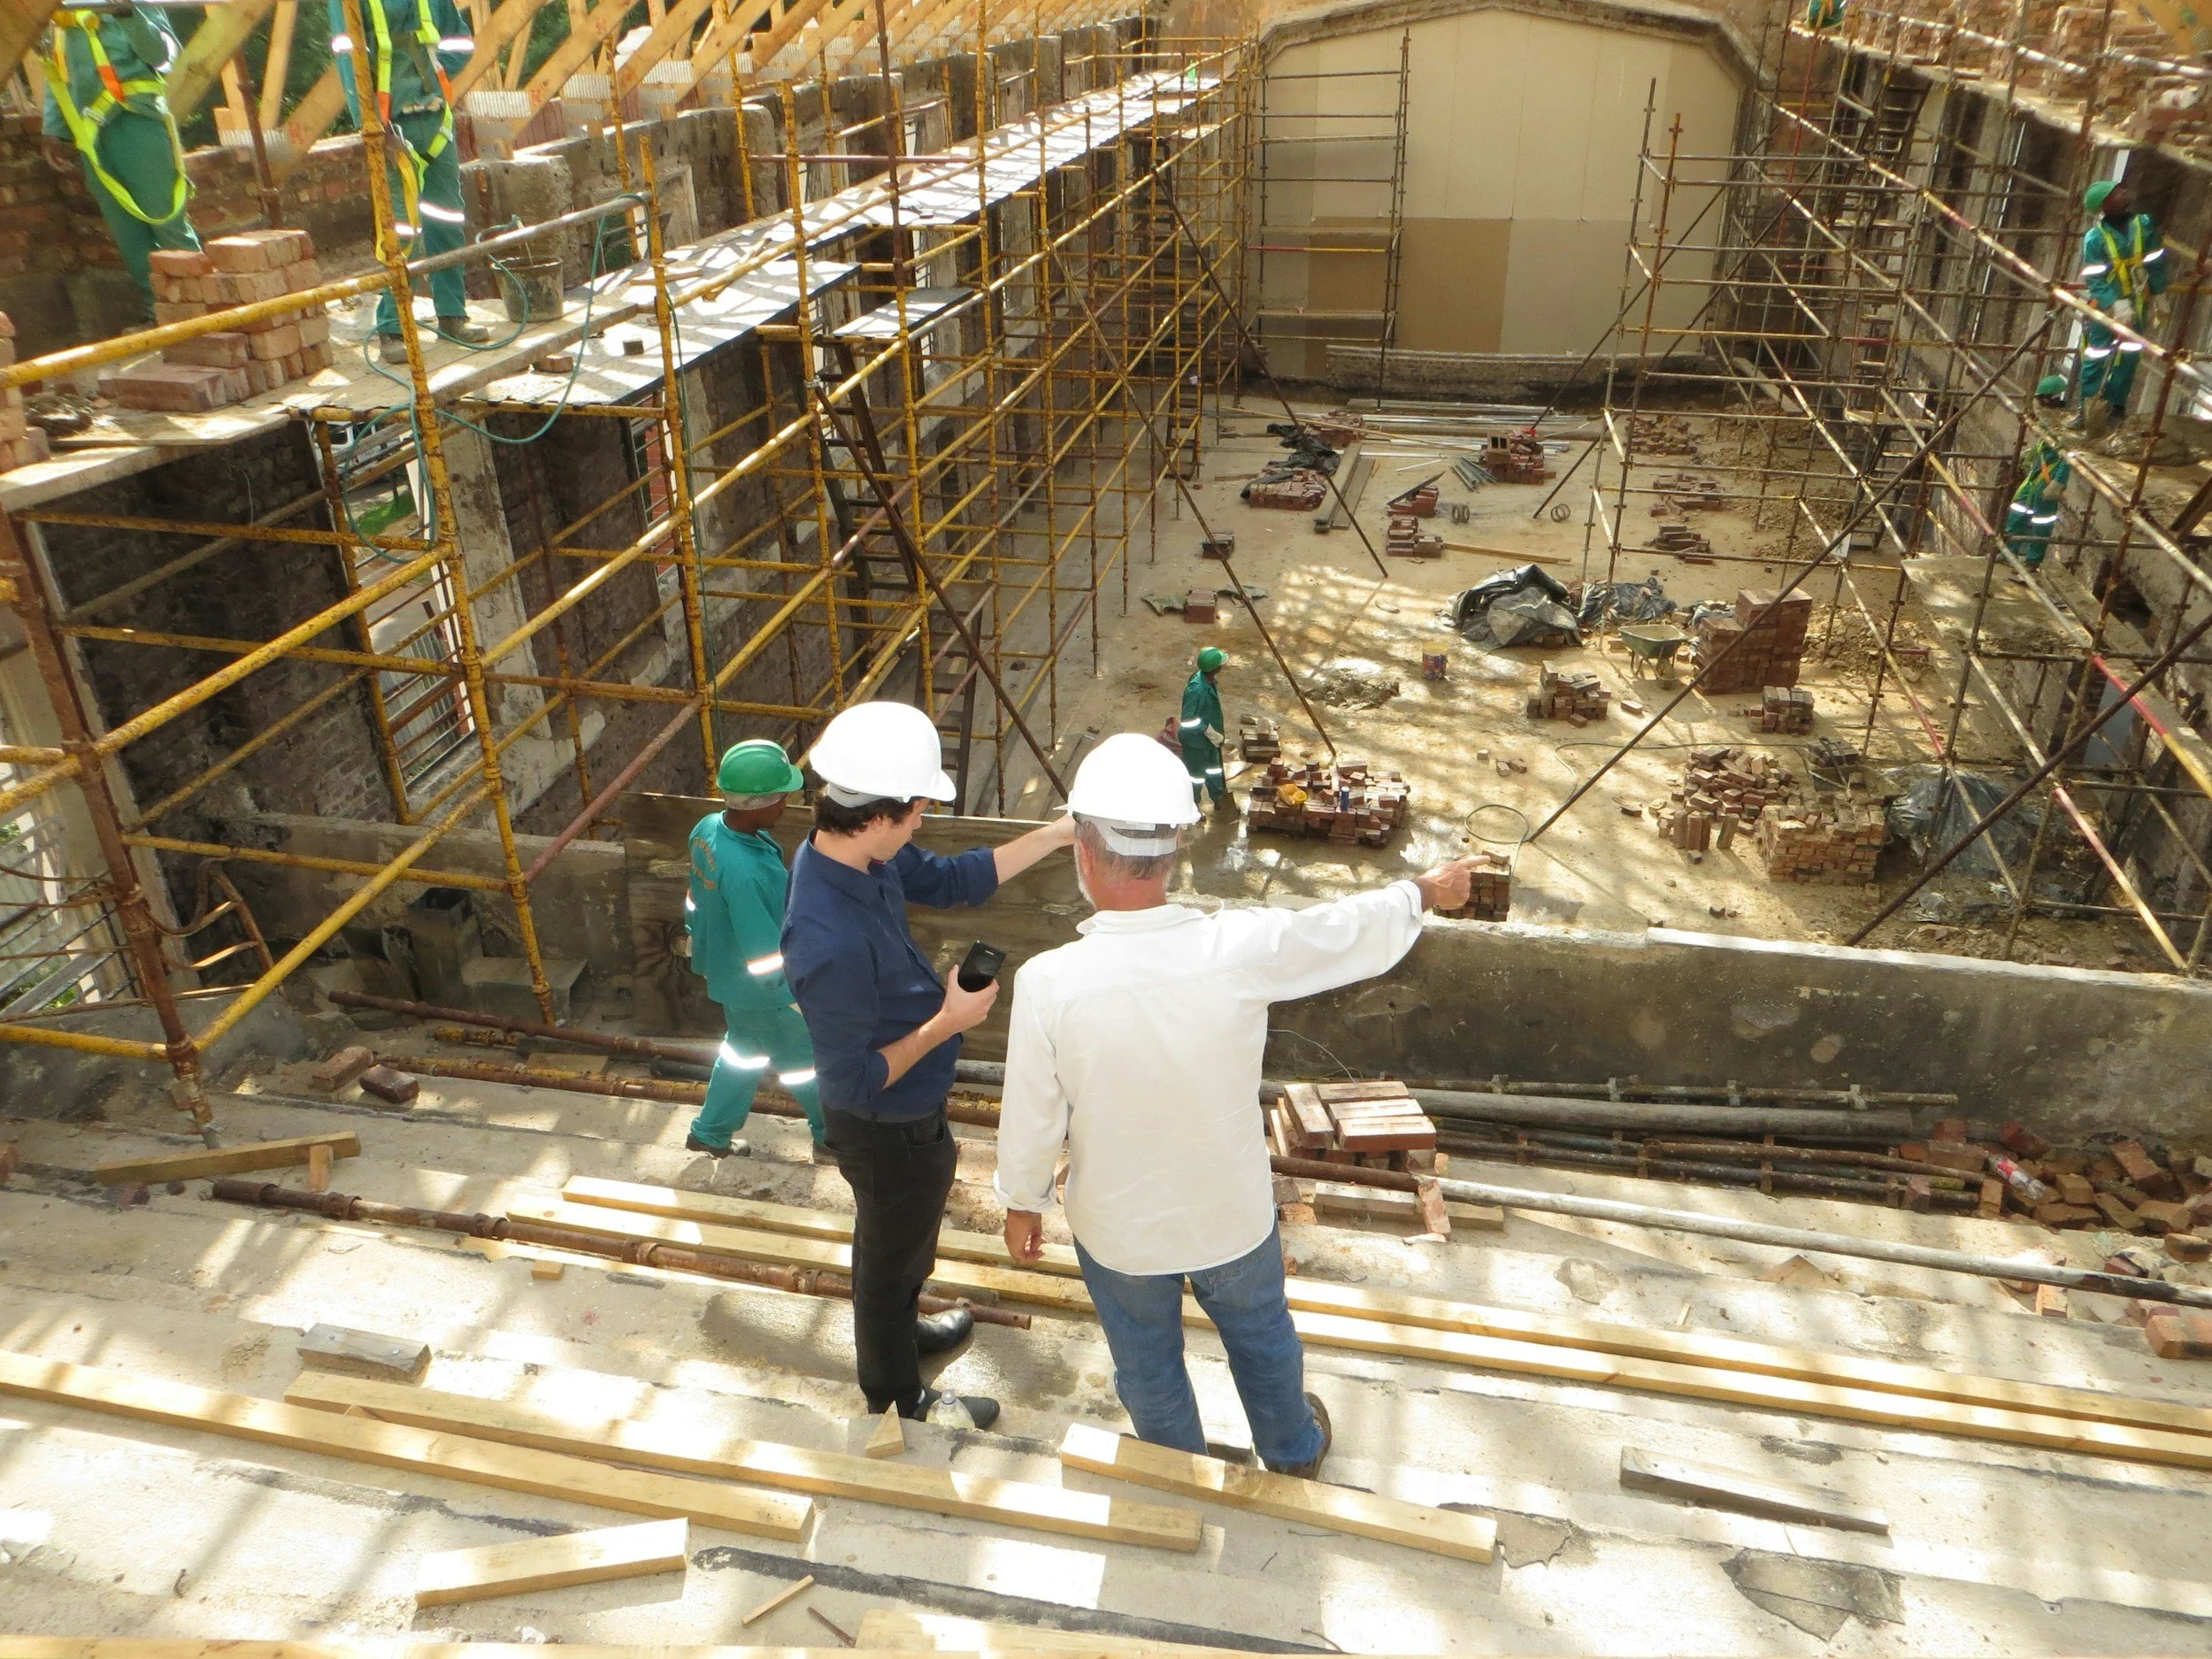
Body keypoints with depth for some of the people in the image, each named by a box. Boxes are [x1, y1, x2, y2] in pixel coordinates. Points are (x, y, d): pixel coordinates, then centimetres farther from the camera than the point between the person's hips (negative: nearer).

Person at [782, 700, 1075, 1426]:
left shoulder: (855, 853, -15)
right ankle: (897, 1404, 46)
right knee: (892, 1257, 19)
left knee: (905, 1244, 33)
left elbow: (952, 879, 1)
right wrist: (948, 1022, -25)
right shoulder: (832, 943, -41)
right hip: (888, 1130, -8)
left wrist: (1059, 833, -3)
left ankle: (900, 1333, 61)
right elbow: (856, 1081, -31)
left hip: (908, 1111, 8)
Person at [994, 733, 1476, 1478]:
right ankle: (1293, 1449, 58)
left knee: (1147, 1363, 27)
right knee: (1260, 1332, 31)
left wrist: (1022, 1204, 4)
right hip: (1232, 1213, 1)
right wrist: (1427, 891, 11)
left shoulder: (1049, 983, -31)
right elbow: (1358, 930, -10)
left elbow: (1031, 1119, -17)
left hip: (1118, 1227, -1)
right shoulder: (1242, 948, -29)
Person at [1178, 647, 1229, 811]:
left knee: (1214, 766, 26)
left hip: (1210, 736, 8)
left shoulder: (1209, 681, -8)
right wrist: (1209, 730, -21)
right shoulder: (1196, 689, -36)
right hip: (1196, 740, -8)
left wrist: (1217, 728, 13)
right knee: (1196, 773, 12)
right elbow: (1189, 721, -31)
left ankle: (1219, 798, 48)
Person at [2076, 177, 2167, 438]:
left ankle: (2116, 405, 18)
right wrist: (2116, 304, -27)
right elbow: (2095, 278, -16)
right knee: (2096, 358, -2)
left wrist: (2156, 295, 7)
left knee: (2129, 356, 7)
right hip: (2106, 306, -3)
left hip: (2137, 305, 3)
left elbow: (2156, 263, 5)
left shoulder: (2143, 224, -3)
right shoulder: (2094, 238, -13)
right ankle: (2089, 410, 7)